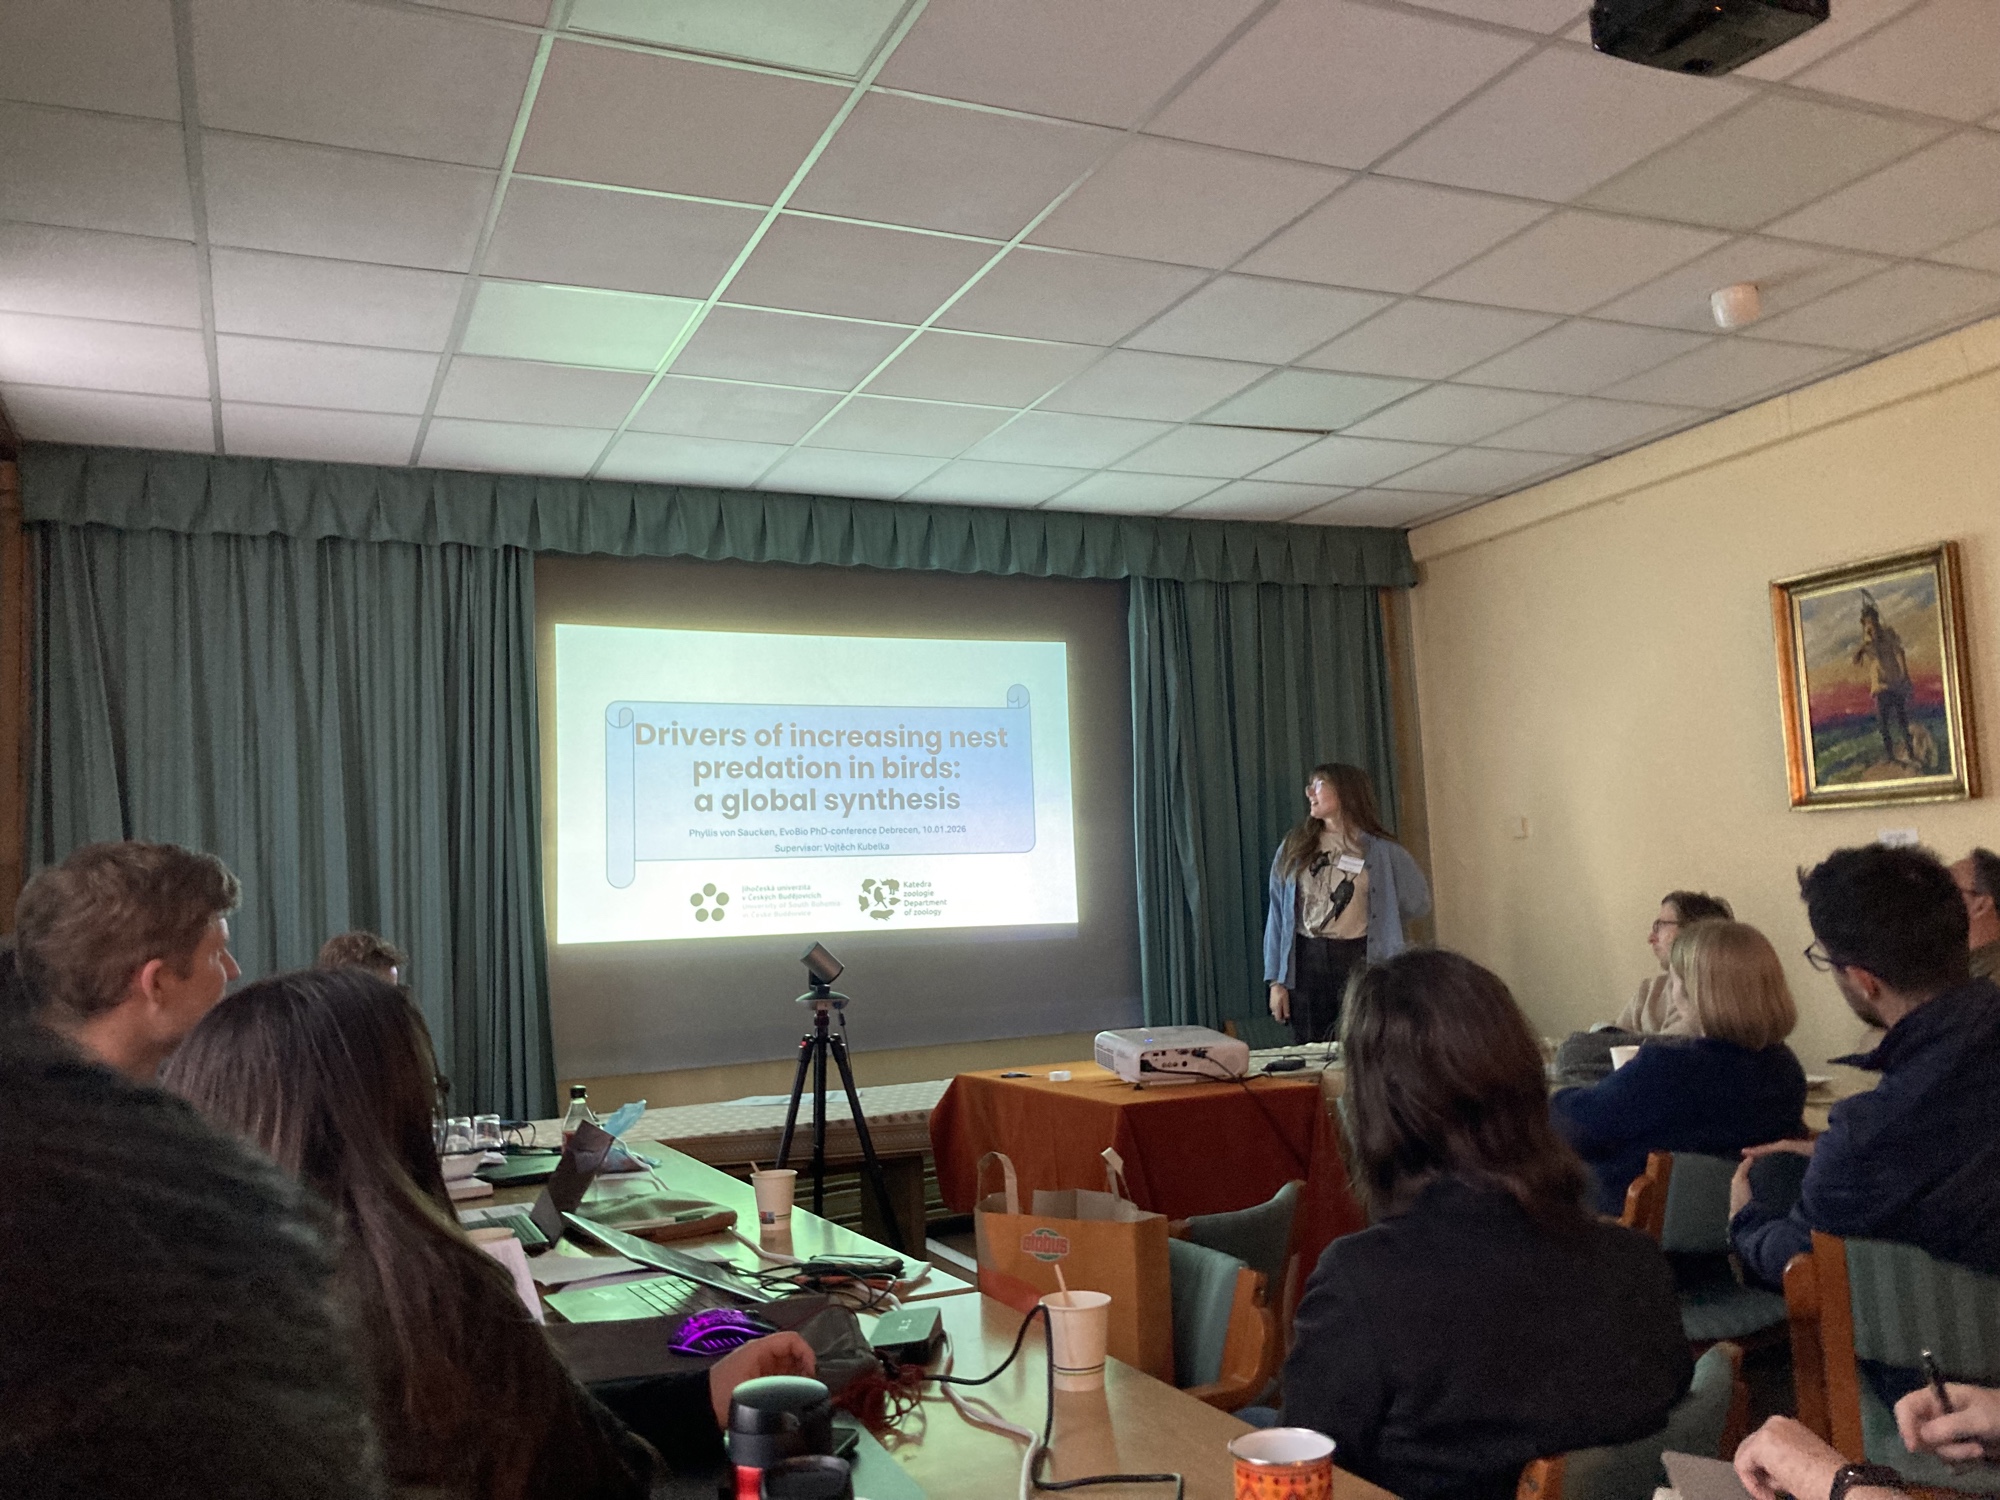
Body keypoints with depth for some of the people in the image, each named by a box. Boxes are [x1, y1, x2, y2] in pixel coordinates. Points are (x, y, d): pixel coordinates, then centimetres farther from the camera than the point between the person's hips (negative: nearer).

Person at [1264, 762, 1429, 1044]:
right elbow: (1277, 914, 6)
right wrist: (1276, 981, 2)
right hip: (1305, 961, 2)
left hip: (1359, 961, -2)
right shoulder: (1294, 848, 6)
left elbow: (1418, 901, 12)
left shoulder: (1380, 851, 1)